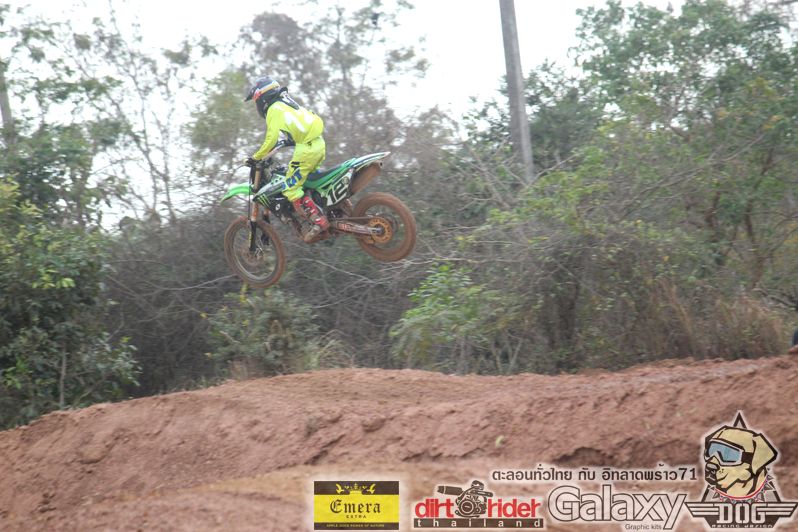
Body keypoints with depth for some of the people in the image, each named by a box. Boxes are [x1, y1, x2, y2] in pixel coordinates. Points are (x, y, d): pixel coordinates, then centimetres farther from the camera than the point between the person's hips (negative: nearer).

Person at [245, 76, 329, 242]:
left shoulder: (274, 109, -6)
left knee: (290, 189, -7)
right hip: (319, 144, 9)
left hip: (306, 149, -9)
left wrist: (256, 157, -7)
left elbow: (271, 139, -16)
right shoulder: (287, 103, 21)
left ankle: (318, 221, -16)